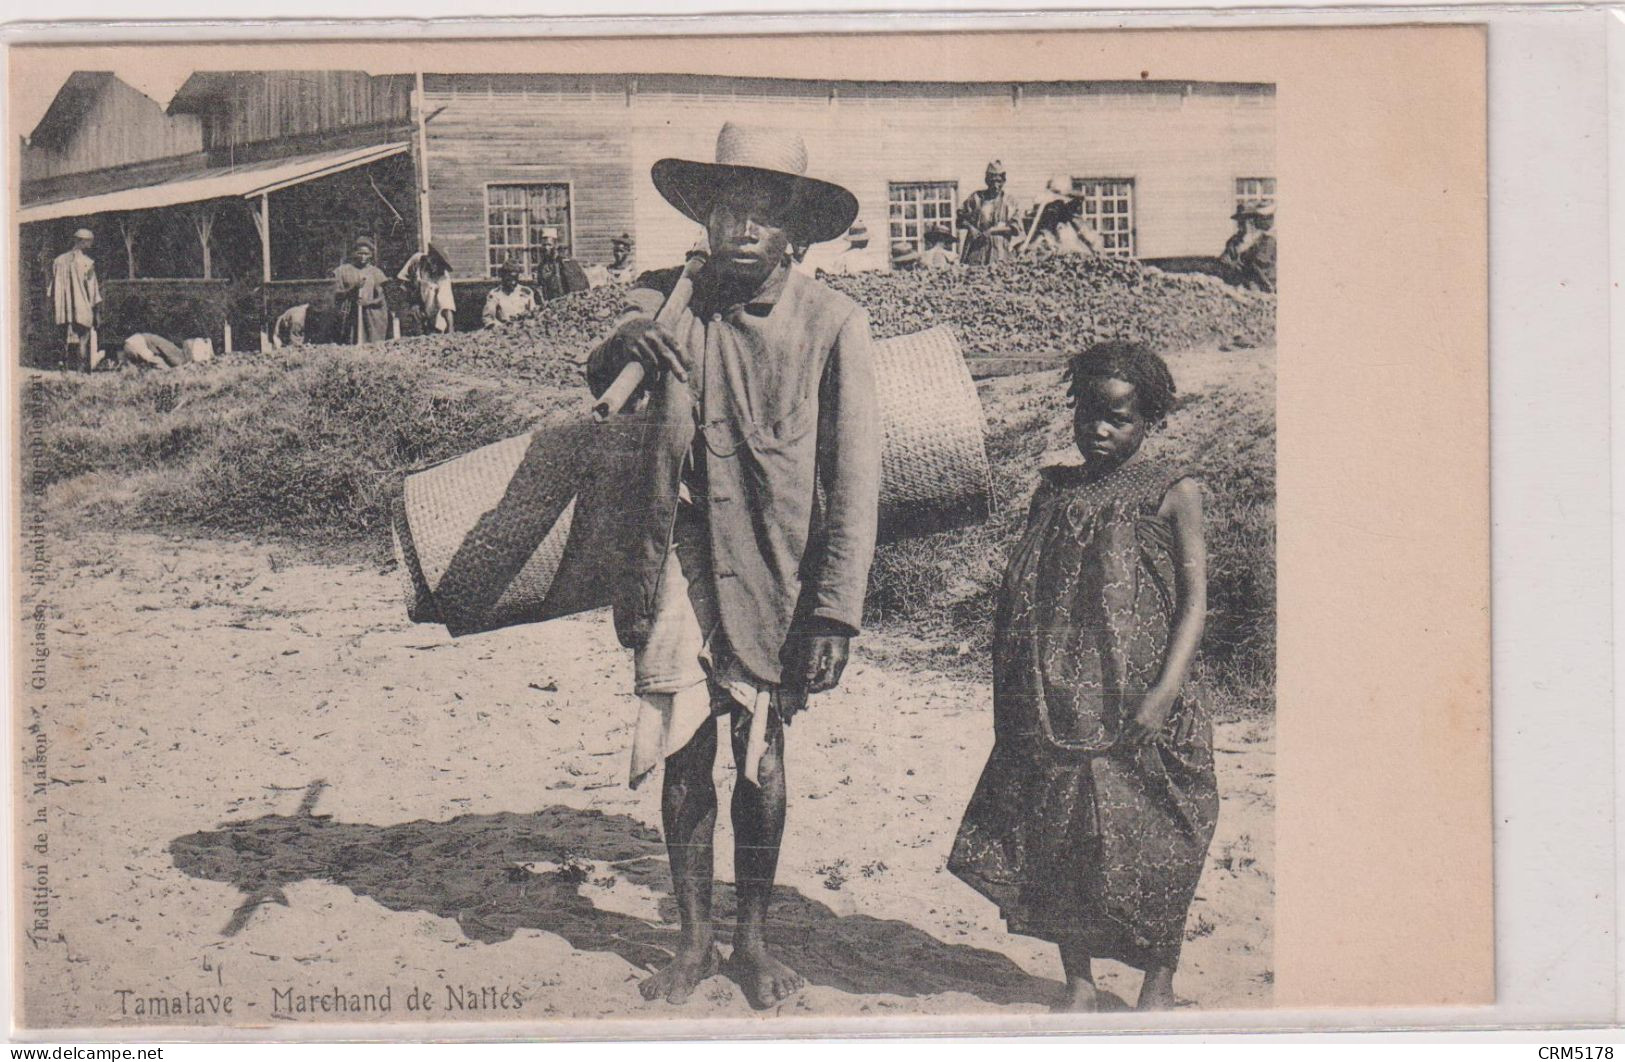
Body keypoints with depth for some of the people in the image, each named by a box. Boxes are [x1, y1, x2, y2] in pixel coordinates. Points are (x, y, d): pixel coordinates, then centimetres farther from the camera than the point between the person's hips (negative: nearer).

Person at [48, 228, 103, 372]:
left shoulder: (59, 260, 8)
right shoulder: (86, 262, -8)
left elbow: (53, 289, 11)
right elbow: (92, 289, -8)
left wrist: (54, 311, 17)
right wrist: (97, 312, -3)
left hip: (63, 311, 5)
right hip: (82, 310, -5)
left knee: (66, 340, 11)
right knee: (83, 339, -1)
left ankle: (65, 369, 10)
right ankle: (82, 370, -4)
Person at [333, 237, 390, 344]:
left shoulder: (375, 272, 8)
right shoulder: (343, 271, 7)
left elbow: (380, 299, 5)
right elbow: (337, 294, 2)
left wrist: (368, 302, -14)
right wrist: (353, 288, -13)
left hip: (372, 318, 0)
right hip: (351, 317, 0)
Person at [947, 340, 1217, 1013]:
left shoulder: (1173, 494, 1)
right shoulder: (1054, 489, 12)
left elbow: (1194, 599, -4)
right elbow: (1018, 597, 15)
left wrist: (1165, 690, -16)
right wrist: (1014, 693, 7)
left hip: (1136, 710, -3)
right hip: (1057, 708, 3)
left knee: (1153, 850, 2)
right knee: (1058, 845, 6)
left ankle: (1159, 984, 20)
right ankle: (1078, 982, 22)